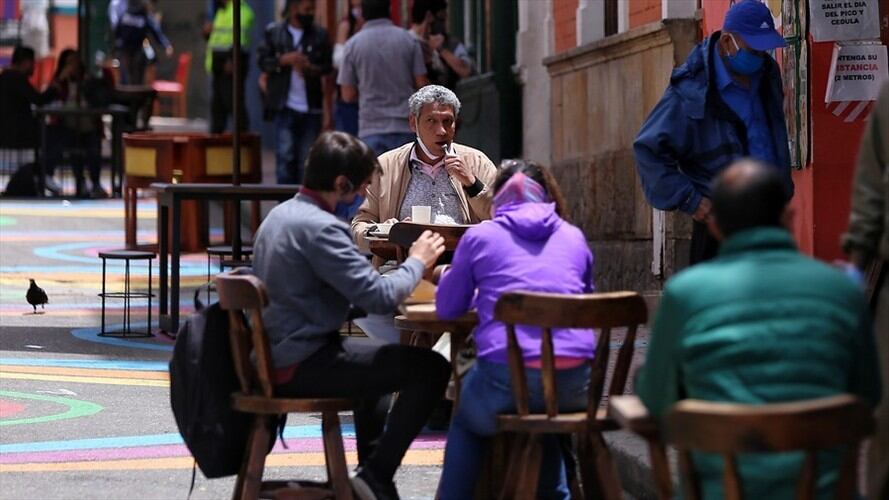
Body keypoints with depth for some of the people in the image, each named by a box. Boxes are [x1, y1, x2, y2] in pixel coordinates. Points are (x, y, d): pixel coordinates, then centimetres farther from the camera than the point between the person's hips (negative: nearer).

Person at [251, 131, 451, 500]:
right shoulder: (320, 228, -20)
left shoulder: (280, 214, 11)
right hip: (301, 365, -10)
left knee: (377, 358, 35)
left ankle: (372, 468, 39)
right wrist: (417, 262, -4)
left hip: (273, 356, 10)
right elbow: (380, 298, -22)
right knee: (430, 368, -11)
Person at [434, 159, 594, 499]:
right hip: (576, 386, 3)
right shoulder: (574, 238, 17)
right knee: (542, 420, 38)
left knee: (466, 422, 30)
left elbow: (447, 308, 18)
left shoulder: (480, 236, 9)